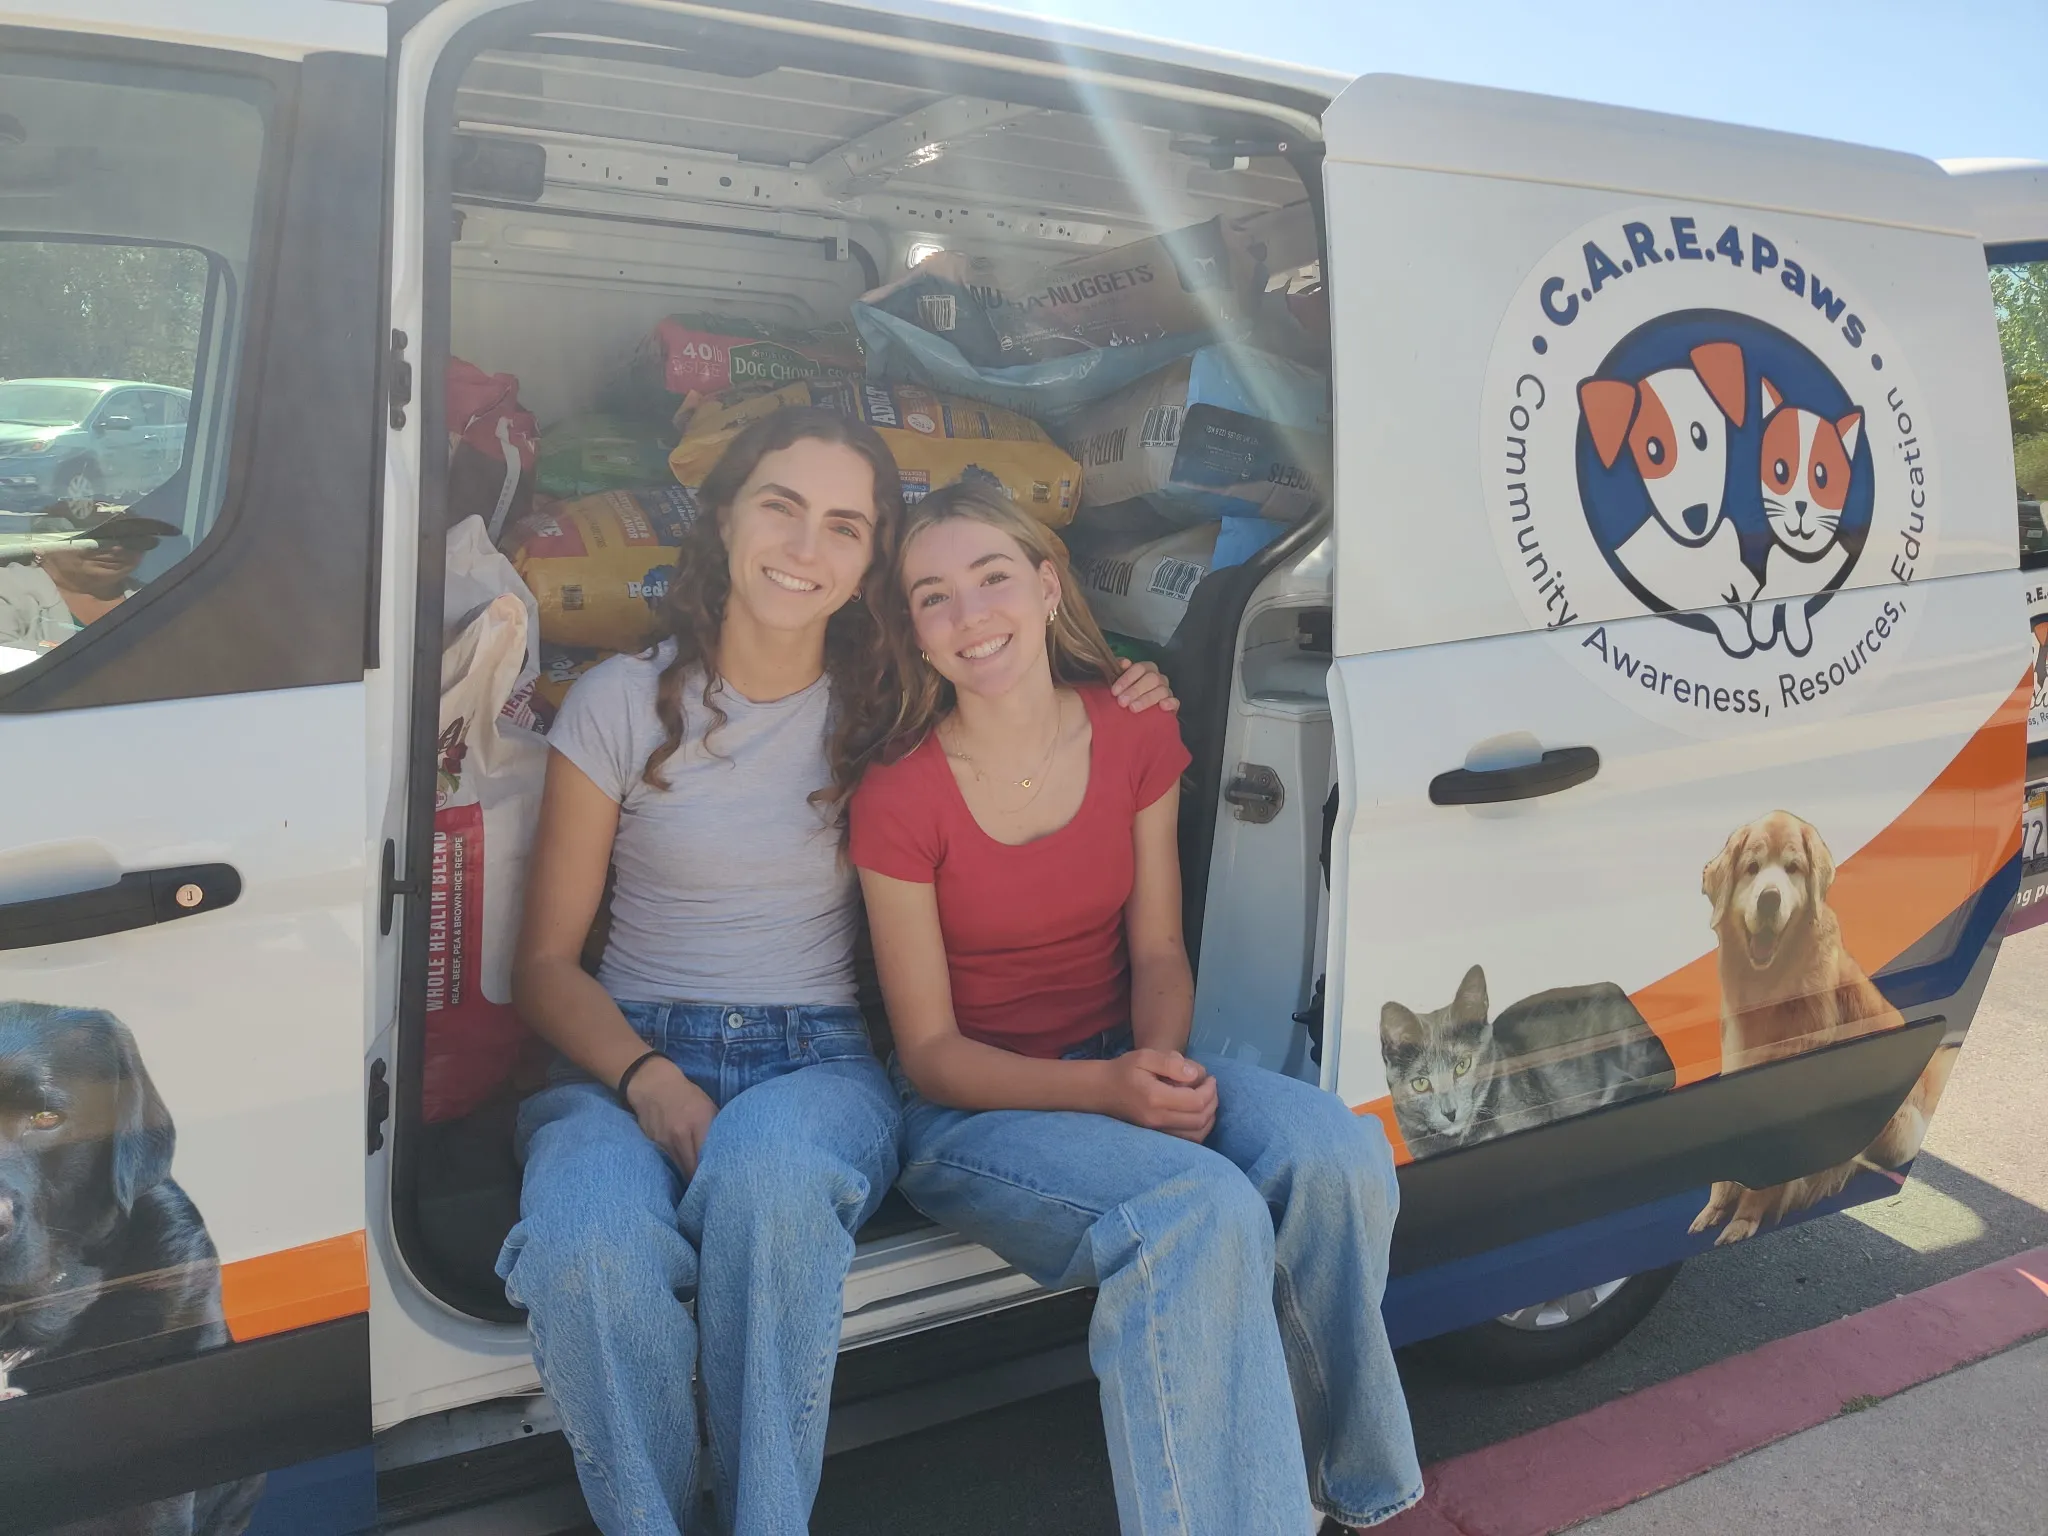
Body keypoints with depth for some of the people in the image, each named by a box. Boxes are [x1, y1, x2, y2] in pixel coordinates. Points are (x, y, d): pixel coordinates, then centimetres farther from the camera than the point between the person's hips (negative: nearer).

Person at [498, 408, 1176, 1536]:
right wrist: (648, 1079, -16)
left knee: (764, 1171, -37)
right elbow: (546, 964, 4)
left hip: (819, 1062, 1)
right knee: (586, 1247, -35)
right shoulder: (622, 703, 3)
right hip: (633, 1054, 0)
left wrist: (1118, 714, 4)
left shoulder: (886, 710, 7)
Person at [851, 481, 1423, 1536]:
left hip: (1125, 1064, 5)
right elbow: (929, 1049, -11)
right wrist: (1107, 1091, -26)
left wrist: (1161, 1062, -19)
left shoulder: (1136, 741, -2)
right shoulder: (896, 802, -14)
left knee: (1339, 1154, -23)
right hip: (972, 1107, -4)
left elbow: (1158, 951, 4)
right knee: (1203, 1216, -33)